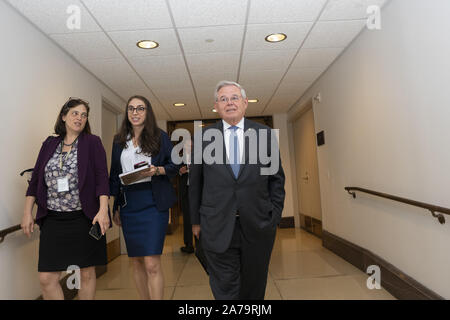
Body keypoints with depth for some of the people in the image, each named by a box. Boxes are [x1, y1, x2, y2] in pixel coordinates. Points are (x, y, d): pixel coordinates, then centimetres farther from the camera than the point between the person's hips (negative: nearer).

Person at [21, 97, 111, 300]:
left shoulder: (92, 142, 1)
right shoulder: (49, 144, 12)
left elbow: (102, 177, -7)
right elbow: (35, 180, 14)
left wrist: (103, 210, -17)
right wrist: (27, 213, 9)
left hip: (85, 217, -3)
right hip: (53, 219, 3)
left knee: (87, 273, 7)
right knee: (46, 278, 3)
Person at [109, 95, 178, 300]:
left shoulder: (160, 136, 3)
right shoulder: (119, 140, 13)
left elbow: (174, 166, 5)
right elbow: (114, 175, 15)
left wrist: (156, 170, -16)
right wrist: (115, 207, 14)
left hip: (153, 204, -4)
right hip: (128, 204, 4)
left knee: (152, 264, -8)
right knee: (136, 262, 12)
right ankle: (144, 298, 28)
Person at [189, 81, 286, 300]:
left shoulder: (264, 134, 3)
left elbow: (277, 178, 6)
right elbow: (195, 182, 5)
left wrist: (275, 215, 1)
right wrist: (195, 220, 6)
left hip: (258, 226, 2)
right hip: (217, 229, -1)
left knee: (254, 289, 18)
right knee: (225, 290, 6)